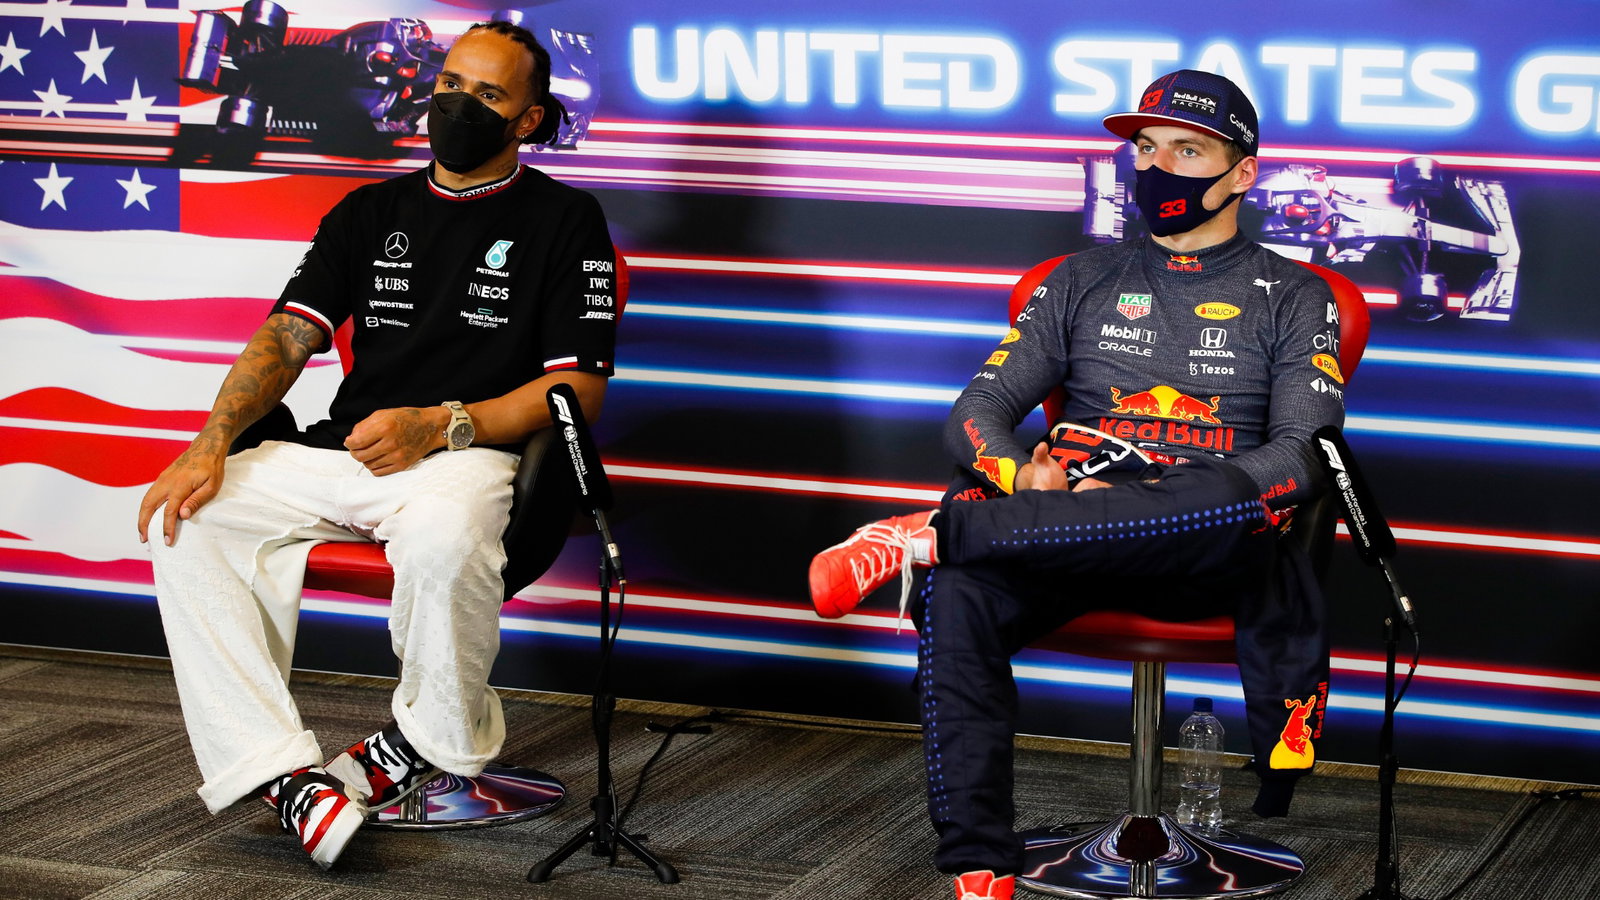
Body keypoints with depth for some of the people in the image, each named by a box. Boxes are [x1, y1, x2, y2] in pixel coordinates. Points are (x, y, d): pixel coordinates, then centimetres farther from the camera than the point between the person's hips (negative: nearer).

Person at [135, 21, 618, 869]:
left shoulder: (564, 220, 7)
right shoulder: (371, 212, 22)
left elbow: (578, 386, -3)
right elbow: (288, 336, 11)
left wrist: (439, 426, -16)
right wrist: (212, 441, -7)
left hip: (469, 454, -5)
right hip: (342, 451, 5)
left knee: (441, 536, -41)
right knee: (185, 518, -18)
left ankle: (433, 738, -11)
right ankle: (277, 769, -26)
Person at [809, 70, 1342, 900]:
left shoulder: (1290, 297, 13)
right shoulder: (1084, 283, 22)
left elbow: (1304, 456, -2)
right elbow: (976, 413, 13)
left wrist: (1152, 504, -17)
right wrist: (1021, 473, -12)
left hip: (1208, 558, -2)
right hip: (1066, 541, 2)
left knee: (1229, 506, -39)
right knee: (954, 594, -31)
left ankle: (929, 534, -36)